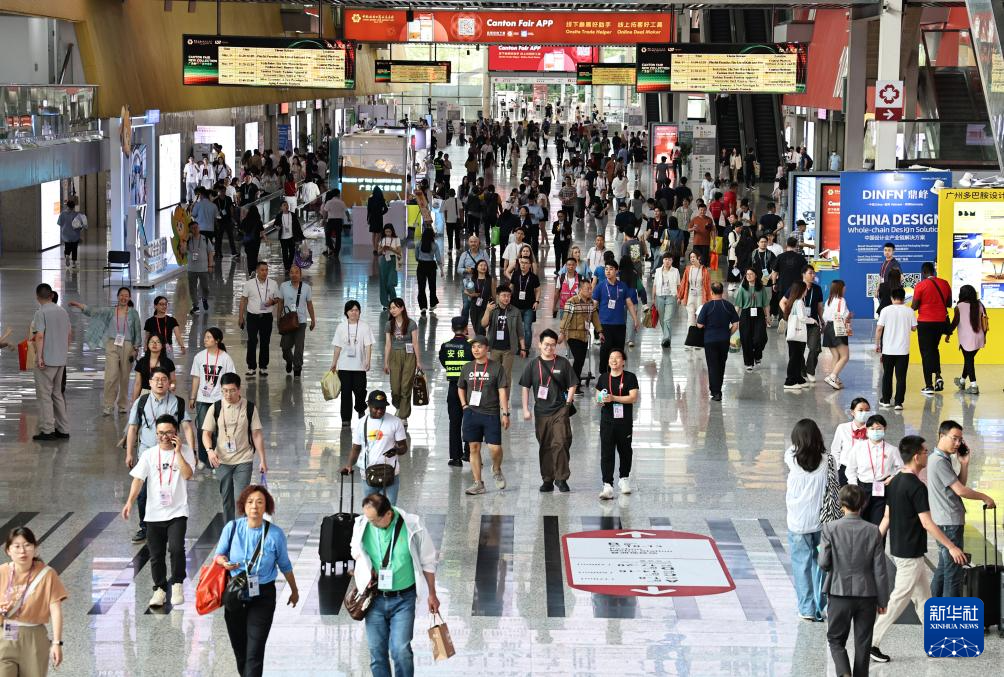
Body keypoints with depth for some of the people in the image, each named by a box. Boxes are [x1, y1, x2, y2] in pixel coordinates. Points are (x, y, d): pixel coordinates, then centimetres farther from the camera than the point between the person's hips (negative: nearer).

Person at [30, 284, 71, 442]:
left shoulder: (41, 313, -12)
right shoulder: (63, 312, 10)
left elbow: (40, 336, -20)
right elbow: (68, 335, 15)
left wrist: (39, 357, -19)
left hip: (46, 361, -7)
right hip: (61, 360, 7)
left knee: (44, 395, -1)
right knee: (57, 394, 15)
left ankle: (47, 430, -2)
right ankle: (63, 429, 16)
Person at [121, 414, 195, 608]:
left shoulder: (185, 451, -1)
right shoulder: (149, 454, 3)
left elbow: (187, 475, -15)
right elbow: (138, 479, -3)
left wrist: (177, 451, -17)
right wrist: (130, 502, -16)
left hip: (177, 512, -3)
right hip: (154, 513, 3)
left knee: (176, 548, -19)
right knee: (156, 554, 9)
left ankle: (177, 583, 2)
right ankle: (160, 589, 27)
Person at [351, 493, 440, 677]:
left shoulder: (412, 527, -16)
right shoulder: (362, 525, -10)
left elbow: (427, 562, -2)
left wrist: (431, 595, 4)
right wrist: (367, 570, -6)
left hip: (403, 599, -3)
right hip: (375, 598, 3)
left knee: (401, 650, -11)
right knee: (376, 651, 6)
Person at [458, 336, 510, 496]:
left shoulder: (496, 367, -2)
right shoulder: (467, 368, 8)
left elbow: (502, 391, -4)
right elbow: (460, 388, 22)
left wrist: (505, 413, -8)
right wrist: (464, 405, 7)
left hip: (491, 414, -3)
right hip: (471, 412, 3)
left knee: (495, 448, -9)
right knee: (474, 447, 3)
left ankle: (496, 470, 24)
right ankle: (478, 483, 10)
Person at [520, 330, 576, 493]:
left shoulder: (563, 363, 3)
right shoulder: (532, 365, 6)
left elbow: (572, 385, 6)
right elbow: (525, 387, 9)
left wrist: (568, 403, -4)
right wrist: (525, 409, 3)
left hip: (560, 410, -2)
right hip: (541, 411, 2)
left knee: (561, 443, -13)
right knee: (545, 447, 8)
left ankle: (561, 478, -4)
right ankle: (547, 480, 16)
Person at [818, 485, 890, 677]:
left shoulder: (830, 528, -10)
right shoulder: (873, 531, -6)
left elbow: (823, 562, -10)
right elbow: (880, 570, -3)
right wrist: (883, 600, 5)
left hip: (839, 592, -1)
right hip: (867, 595, 1)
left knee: (836, 639, 11)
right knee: (863, 643, 12)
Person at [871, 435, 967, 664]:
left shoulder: (894, 482, 6)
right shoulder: (917, 487, -21)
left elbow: (887, 517, 12)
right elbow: (926, 523, -21)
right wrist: (952, 547, -17)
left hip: (898, 548, 9)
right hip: (910, 554, -9)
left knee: (923, 595, 16)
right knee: (898, 600, -2)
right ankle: (871, 643, 1)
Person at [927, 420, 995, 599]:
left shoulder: (943, 460, 16)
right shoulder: (939, 461, -17)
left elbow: (960, 484, 16)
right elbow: (960, 490, -18)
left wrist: (964, 463, 4)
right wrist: (985, 497, -6)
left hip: (946, 522, 11)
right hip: (949, 523, -11)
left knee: (943, 568, 16)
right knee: (953, 572, -8)